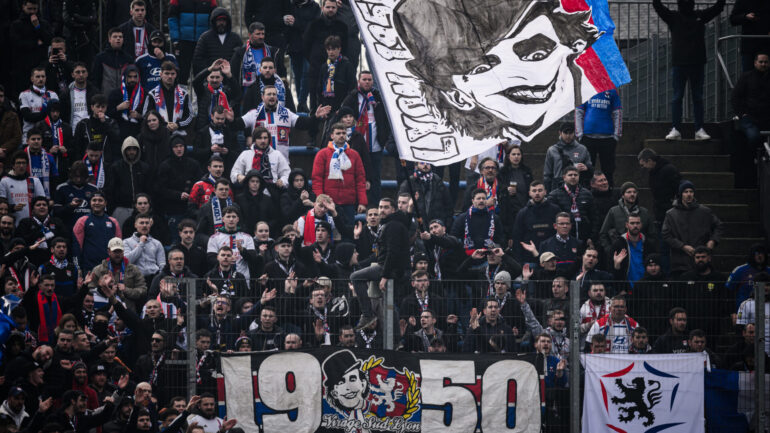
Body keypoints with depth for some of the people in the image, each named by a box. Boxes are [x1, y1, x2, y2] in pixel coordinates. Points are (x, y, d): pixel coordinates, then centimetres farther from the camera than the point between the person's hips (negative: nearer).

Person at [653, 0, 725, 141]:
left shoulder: (700, 16, 9)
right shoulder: (673, 17, 4)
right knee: (677, 97, -1)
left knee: (698, 98, 4)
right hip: (679, 64, -2)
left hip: (697, 64, 2)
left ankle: (699, 130, 7)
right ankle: (676, 130, 0)